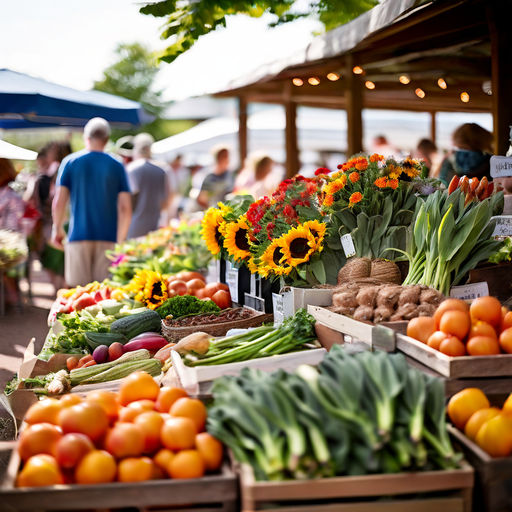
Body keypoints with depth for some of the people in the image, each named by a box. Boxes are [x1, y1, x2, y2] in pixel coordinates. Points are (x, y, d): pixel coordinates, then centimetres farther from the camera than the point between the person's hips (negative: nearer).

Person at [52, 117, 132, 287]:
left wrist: (57, 229, 13)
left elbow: (59, 202, -2)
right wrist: (120, 240, 9)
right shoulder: (116, 166, 3)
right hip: (108, 237, 0)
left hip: (78, 236, 0)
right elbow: (125, 208, -1)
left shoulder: (70, 162, 3)